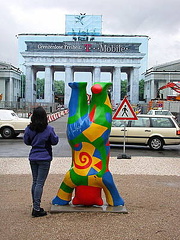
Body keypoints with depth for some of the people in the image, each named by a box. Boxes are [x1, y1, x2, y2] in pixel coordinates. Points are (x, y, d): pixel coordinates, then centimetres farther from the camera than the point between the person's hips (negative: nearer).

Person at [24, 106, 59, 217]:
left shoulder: (29, 129, -3)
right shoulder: (49, 129, -14)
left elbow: (27, 141, 9)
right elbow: (55, 141, -3)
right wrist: (55, 136, 16)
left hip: (33, 158, 5)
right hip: (44, 159, -4)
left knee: (35, 182, 15)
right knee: (40, 183, -2)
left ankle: (36, 206, 22)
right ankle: (36, 209, 0)